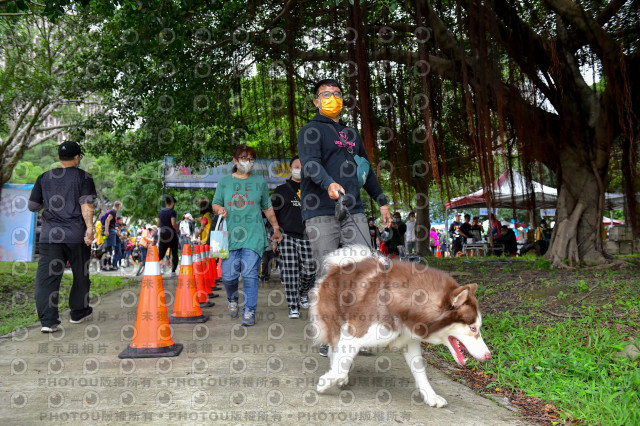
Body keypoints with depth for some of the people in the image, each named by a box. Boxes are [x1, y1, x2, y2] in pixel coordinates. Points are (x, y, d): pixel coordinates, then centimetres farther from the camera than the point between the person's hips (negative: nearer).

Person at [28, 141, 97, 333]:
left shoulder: (44, 178, 11)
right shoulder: (83, 177, -1)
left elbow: (32, 206, 14)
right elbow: (86, 205, -13)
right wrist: (90, 228, -17)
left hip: (49, 235, 3)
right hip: (76, 235, -2)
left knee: (47, 277, -1)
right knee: (81, 275, 14)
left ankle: (48, 321, -8)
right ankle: (79, 313, 27)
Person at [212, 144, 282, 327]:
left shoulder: (260, 181, 13)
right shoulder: (224, 181, 14)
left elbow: (268, 208, 18)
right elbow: (215, 204, 16)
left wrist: (276, 228, 14)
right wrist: (219, 209, -7)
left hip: (254, 234, -1)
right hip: (230, 234, 1)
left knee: (250, 274, -9)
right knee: (228, 275, -3)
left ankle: (249, 311, -1)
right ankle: (232, 300, 28)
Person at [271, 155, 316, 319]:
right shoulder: (281, 190, 10)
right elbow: (272, 213, 11)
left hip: (307, 237, 2)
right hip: (287, 236, -1)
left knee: (309, 271, 0)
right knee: (290, 272, -5)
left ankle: (303, 293, 31)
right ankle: (293, 307, 0)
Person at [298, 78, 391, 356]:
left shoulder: (351, 134, 25)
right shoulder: (310, 131, 4)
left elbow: (366, 170, 31)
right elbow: (310, 164, -15)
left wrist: (381, 202, 27)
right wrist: (329, 184, -34)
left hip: (353, 211, 5)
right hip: (321, 213, -5)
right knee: (328, 275, -2)